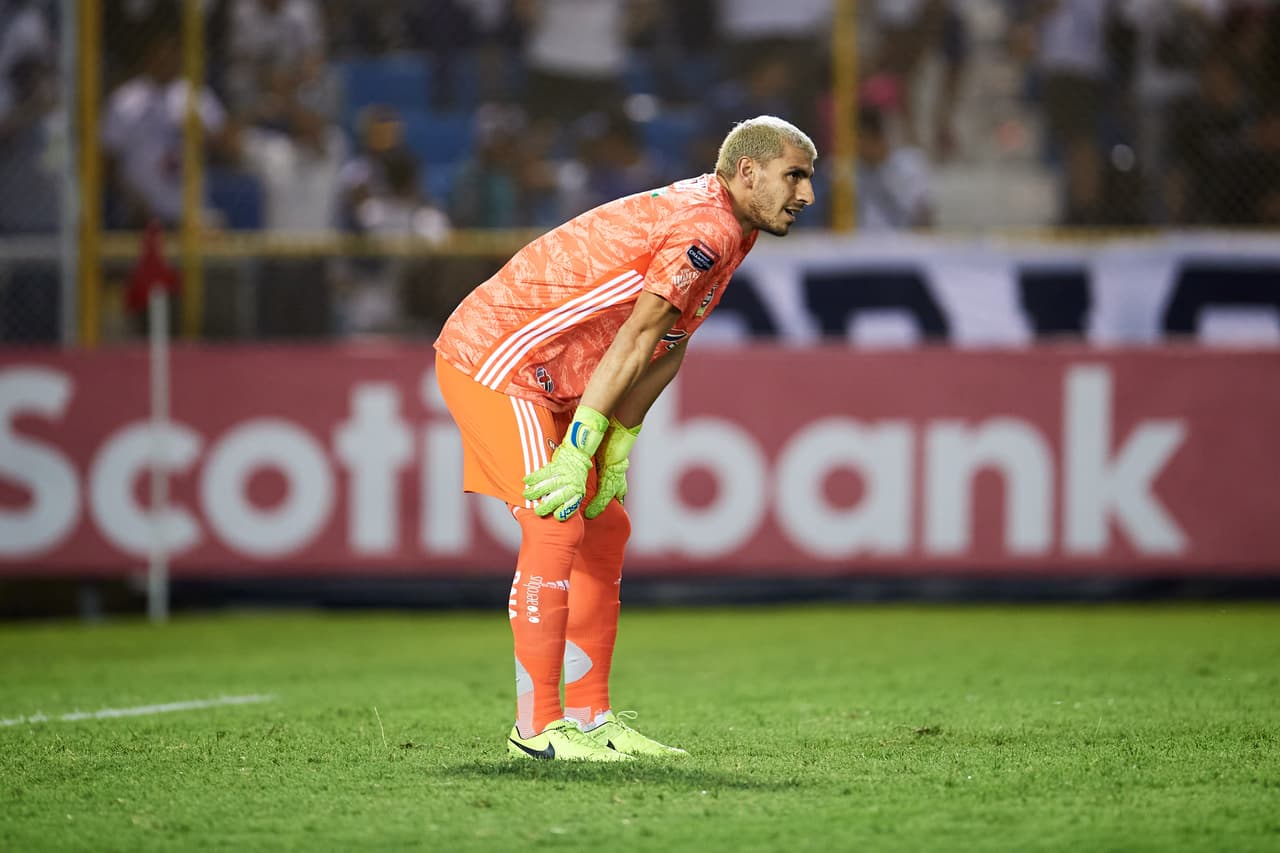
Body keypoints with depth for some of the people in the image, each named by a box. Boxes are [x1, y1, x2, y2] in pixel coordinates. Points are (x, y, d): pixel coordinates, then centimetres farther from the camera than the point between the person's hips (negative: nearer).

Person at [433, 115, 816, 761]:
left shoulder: (726, 230, 10)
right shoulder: (708, 227, -21)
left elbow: (670, 347, 10)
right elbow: (635, 339, -23)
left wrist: (616, 447, 3)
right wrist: (579, 447, -23)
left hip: (547, 381, 10)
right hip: (491, 357, -10)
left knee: (605, 533, 10)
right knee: (556, 529, -16)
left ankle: (589, 718, 14)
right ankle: (536, 728, -13)